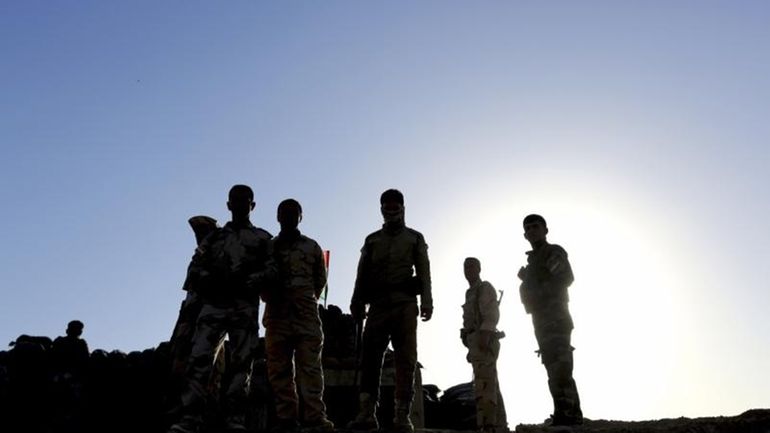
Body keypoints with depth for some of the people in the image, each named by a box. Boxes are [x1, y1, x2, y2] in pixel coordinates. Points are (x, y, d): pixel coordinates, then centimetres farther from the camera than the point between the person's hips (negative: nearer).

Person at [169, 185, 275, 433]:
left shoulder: (262, 238, 19)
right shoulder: (214, 237, 24)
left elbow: (270, 270, 4)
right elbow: (194, 268, 14)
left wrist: (245, 282, -13)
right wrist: (210, 279, -8)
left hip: (244, 305, -1)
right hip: (214, 303, 1)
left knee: (241, 362, -5)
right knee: (199, 358, -13)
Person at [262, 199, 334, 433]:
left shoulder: (312, 247, 15)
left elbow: (320, 279, 15)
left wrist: (308, 301, 6)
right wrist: (270, 298, 1)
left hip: (306, 313, -1)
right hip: (276, 314, 2)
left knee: (310, 366, -9)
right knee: (279, 368, 0)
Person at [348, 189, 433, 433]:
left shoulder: (415, 238, 16)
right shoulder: (372, 240, 21)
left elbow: (424, 272, 5)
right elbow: (362, 274, 13)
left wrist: (426, 301, -10)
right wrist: (356, 303, 0)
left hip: (405, 303, -2)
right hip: (378, 303, 2)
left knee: (405, 359, -6)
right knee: (370, 356, -8)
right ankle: (366, 413, -10)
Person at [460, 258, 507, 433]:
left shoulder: (485, 287, 1)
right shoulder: (470, 293, 26)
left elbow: (492, 314, -13)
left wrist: (484, 335, -26)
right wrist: (472, 348, 18)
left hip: (484, 340, -10)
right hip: (477, 343, 10)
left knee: (483, 385, -19)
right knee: (492, 386, 9)